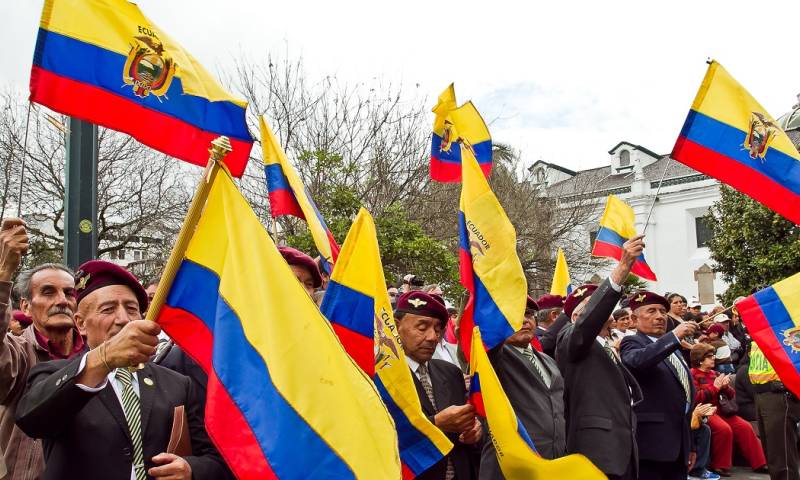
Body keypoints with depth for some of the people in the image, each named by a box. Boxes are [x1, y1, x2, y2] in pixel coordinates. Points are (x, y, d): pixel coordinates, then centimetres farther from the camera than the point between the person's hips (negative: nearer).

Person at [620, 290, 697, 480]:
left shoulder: (674, 349, 21)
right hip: (652, 442, -7)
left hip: (679, 443, 7)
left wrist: (690, 444, 23)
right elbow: (637, 361, -28)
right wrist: (674, 335, -35)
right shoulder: (632, 343, -3)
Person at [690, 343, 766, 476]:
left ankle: (758, 463, -3)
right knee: (724, 429, -31)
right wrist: (715, 387, -14)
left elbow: (732, 396, 18)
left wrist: (725, 387, -6)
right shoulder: (692, 375, -4)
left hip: (720, 410, 7)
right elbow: (695, 398, -17)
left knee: (745, 427, -12)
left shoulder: (715, 374, 17)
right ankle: (719, 465, -17)